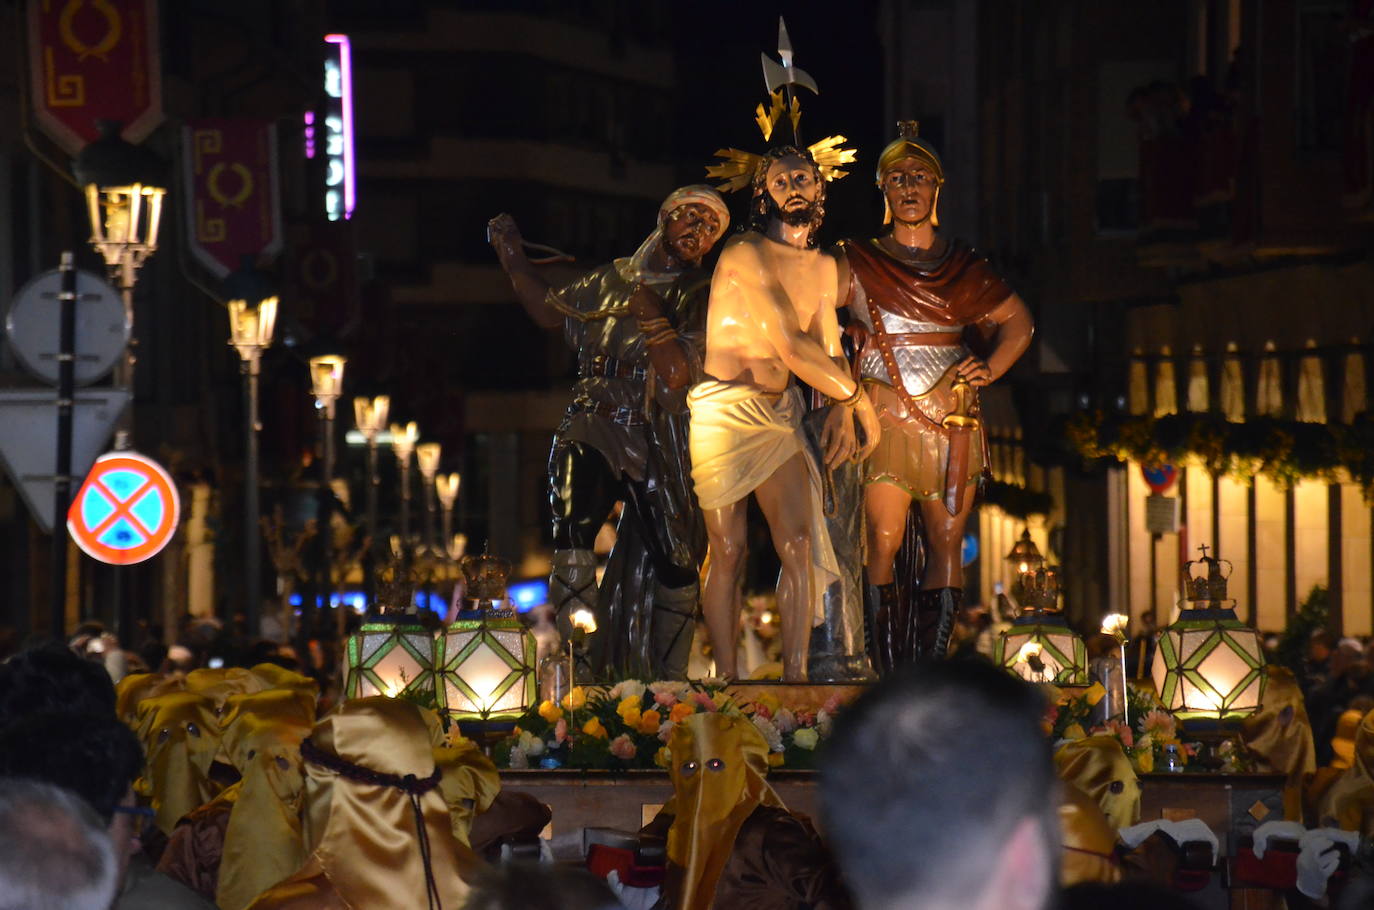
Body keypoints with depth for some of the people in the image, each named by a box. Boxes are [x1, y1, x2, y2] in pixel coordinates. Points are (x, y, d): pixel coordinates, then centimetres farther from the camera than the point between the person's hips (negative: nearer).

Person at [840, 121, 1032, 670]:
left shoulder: (964, 267, 14)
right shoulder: (858, 263, 8)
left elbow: (1018, 322, 24)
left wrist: (991, 367, 6)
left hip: (950, 415, 2)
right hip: (883, 413, -2)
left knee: (946, 542, -3)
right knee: (883, 541, -12)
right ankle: (892, 675, -10)